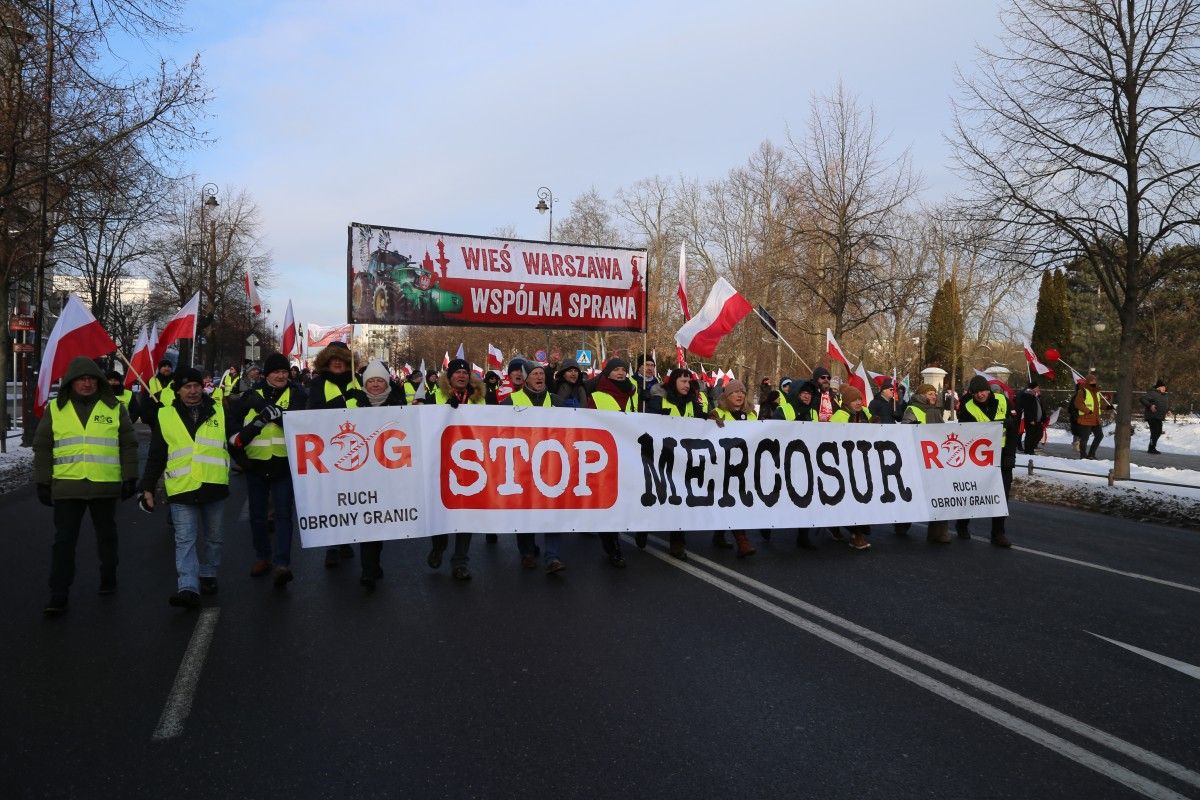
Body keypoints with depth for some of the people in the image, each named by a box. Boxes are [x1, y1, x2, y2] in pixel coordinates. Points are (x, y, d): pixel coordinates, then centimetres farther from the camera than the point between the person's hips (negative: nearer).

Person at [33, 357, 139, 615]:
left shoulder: (115, 409, 4)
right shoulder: (55, 409, 5)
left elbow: (128, 446, 5)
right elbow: (43, 449, 7)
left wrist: (130, 478, 0)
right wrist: (43, 483, 3)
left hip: (106, 486, 0)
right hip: (67, 486, 0)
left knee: (107, 536, 14)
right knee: (64, 541, 1)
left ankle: (108, 579, 32)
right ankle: (58, 596, 5)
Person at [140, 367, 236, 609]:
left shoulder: (219, 411, 7)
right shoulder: (165, 416, 5)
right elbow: (155, 456, 7)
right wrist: (148, 488, 5)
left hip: (214, 487, 2)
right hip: (182, 489, -1)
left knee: (214, 537, 13)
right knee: (185, 540, -6)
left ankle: (208, 575, 30)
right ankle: (188, 588, -8)